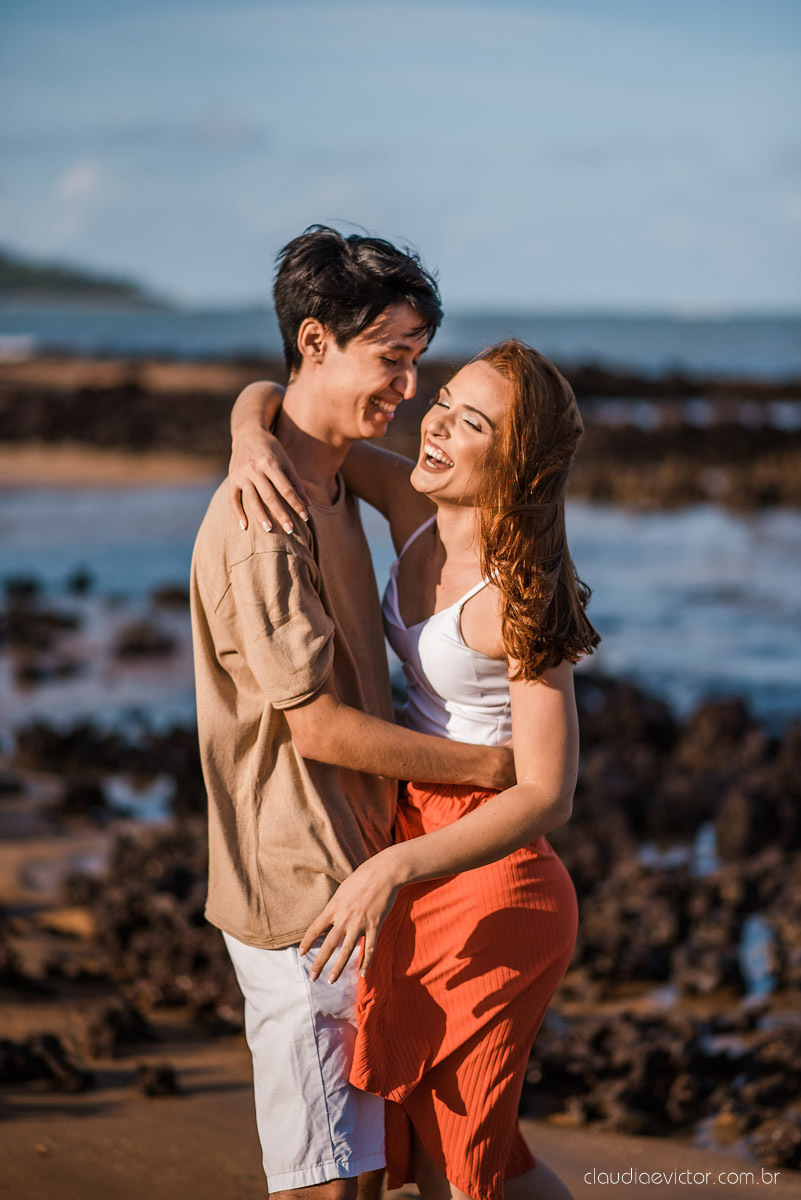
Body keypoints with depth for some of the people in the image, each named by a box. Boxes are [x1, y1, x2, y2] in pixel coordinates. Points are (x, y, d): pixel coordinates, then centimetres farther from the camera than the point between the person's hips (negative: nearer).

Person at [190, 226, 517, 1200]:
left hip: (352, 879, 10)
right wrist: (488, 767, -13)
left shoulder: (331, 486, 12)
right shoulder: (265, 522, -20)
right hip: (303, 894, -10)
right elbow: (317, 725, -20)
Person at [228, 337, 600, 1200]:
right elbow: (272, 396, 6)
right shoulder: (415, 509, -3)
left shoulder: (521, 597, -22)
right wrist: (250, 439, -17)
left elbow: (547, 797, -24)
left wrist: (395, 869, -33)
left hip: (485, 876, -8)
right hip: (414, 836, 8)